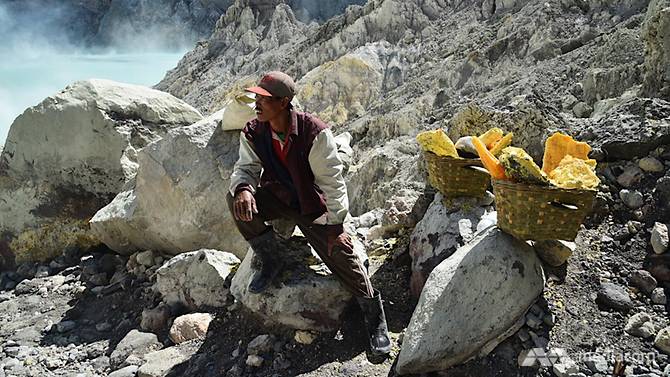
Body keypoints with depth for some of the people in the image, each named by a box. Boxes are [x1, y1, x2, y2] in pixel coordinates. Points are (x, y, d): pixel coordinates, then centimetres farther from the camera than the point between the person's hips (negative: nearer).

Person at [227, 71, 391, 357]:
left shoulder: (314, 132, -24)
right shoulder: (253, 133, -11)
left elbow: (332, 179, -19)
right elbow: (245, 168, -8)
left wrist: (336, 224, -20)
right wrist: (243, 188, -35)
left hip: (313, 205, -3)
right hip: (277, 198, 4)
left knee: (341, 255, -13)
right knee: (236, 198, -24)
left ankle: (375, 319, 6)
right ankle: (268, 259, -3)